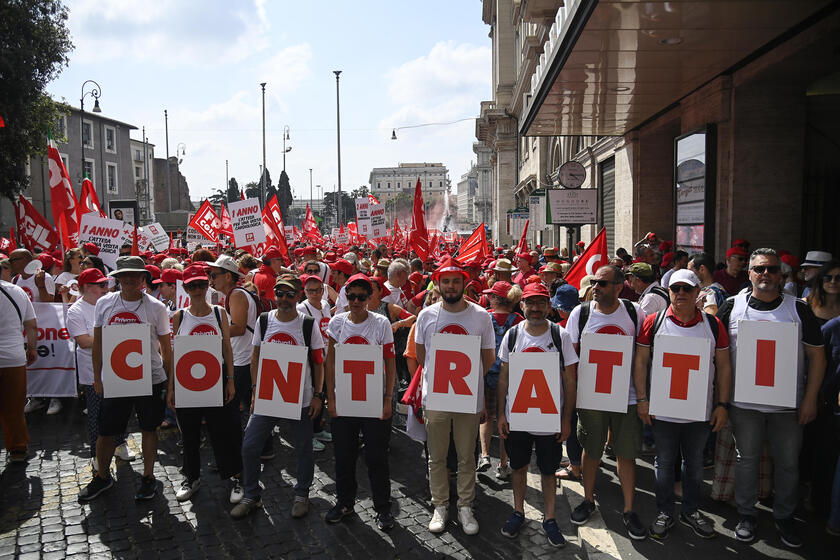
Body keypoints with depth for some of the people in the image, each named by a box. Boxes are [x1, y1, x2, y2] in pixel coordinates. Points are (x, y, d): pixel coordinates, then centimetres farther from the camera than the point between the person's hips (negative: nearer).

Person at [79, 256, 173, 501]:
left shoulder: (156, 307, -4)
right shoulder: (104, 303, 2)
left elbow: (166, 347, 1)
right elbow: (98, 342, 9)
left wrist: (170, 380, 0)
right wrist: (97, 377, 8)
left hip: (150, 378, -2)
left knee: (149, 429, 9)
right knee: (105, 431, 10)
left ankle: (148, 477, 26)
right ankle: (102, 477, 33)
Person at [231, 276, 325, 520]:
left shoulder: (309, 325, -6)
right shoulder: (263, 321, 1)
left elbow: (318, 362, -2)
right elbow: (256, 358, 9)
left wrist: (318, 395, -6)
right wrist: (255, 389, 2)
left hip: (301, 399, -2)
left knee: (303, 449, 10)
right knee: (249, 446, 3)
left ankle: (302, 495, 31)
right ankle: (251, 496, 24)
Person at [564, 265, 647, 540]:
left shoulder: (635, 312, -2)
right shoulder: (580, 313, -3)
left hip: (627, 396, 0)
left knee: (627, 453, 7)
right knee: (591, 452, 12)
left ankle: (628, 510, 23)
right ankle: (588, 500, 32)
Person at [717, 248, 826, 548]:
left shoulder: (799, 308, -2)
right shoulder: (733, 306, -1)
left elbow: (817, 355, 2)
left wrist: (810, 399, -4)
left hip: (788, 404, 0)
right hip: (743, 402, 0)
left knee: (788, 463, 12)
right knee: (746, 459, 12)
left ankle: (784, 518, 32)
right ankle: (746, 515, 28)